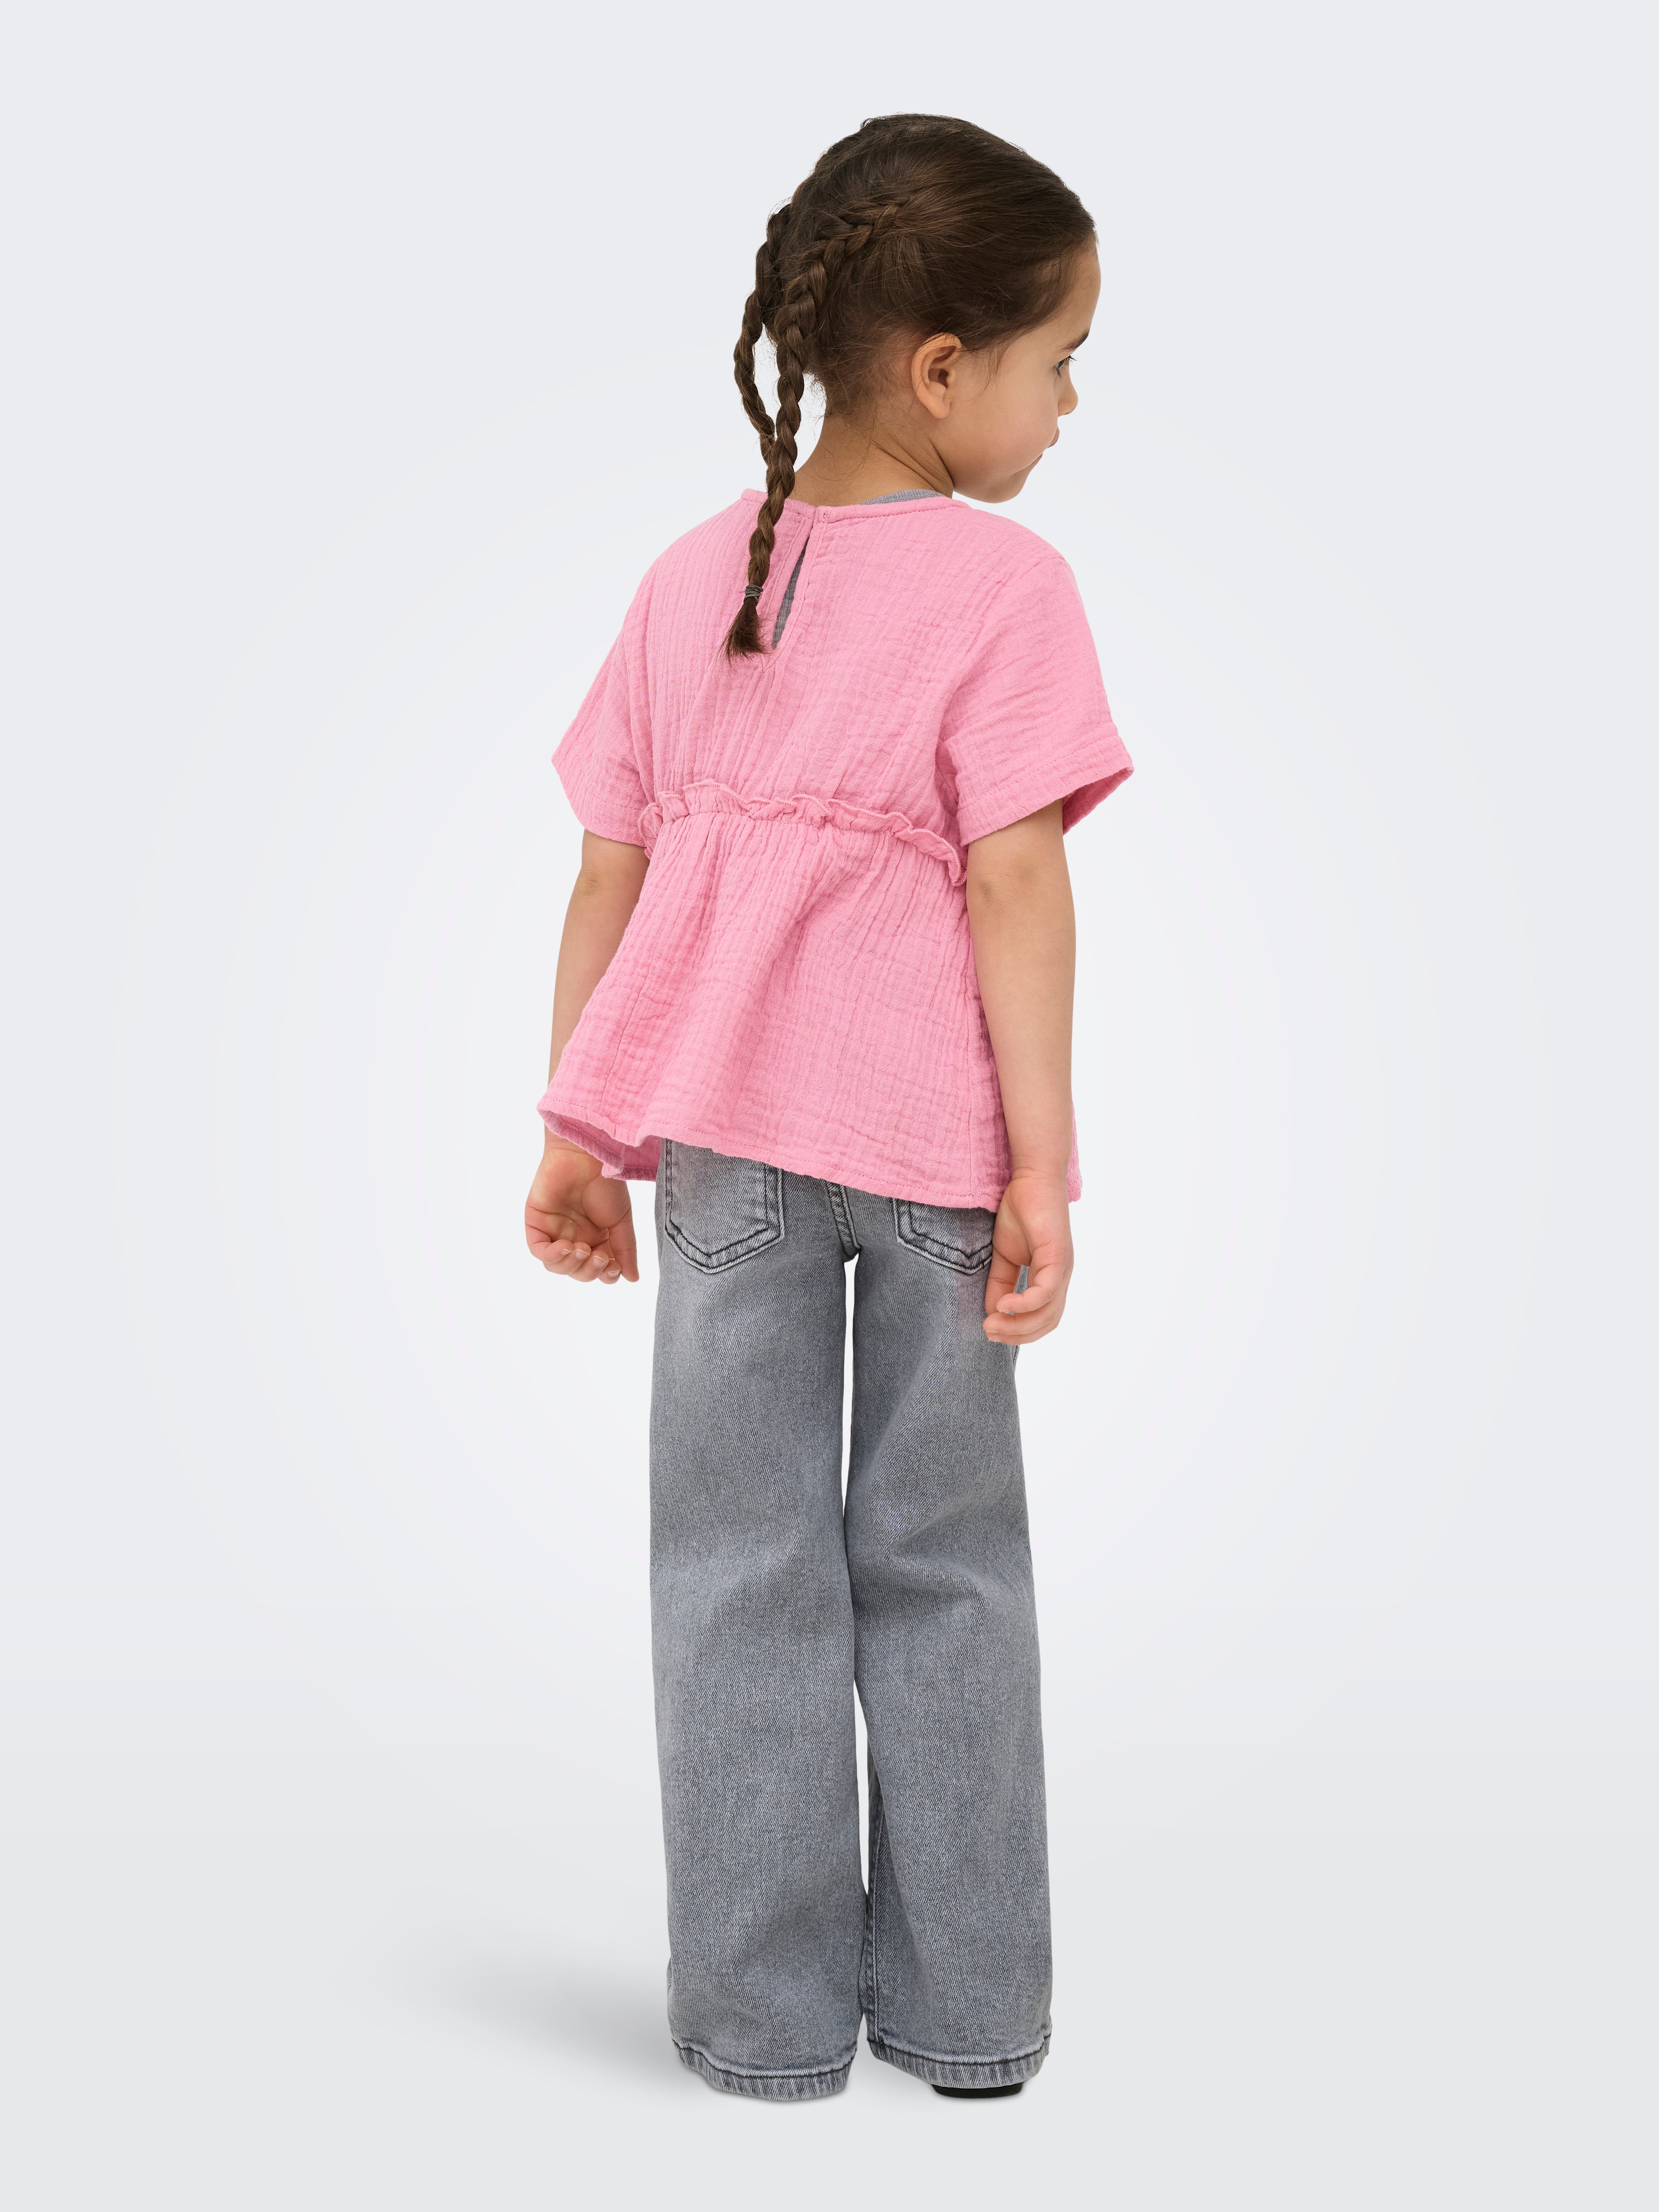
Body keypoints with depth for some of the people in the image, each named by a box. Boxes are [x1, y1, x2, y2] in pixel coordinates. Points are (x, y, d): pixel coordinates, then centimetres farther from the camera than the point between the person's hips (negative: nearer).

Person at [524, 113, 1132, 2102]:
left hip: (724, 1129, 3)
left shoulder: (692, 578, 8)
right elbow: (1014, 884, -14)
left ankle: (765, 2012, 16)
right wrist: (1040, 1158, -12)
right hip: (933, 1135, -3)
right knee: (941, 1569, 11)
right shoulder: (1005, 586, -6)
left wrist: (575, 1132, 12)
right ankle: (965, 2008, 20)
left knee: (742, 1563, 10)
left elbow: (609, 874, 7)